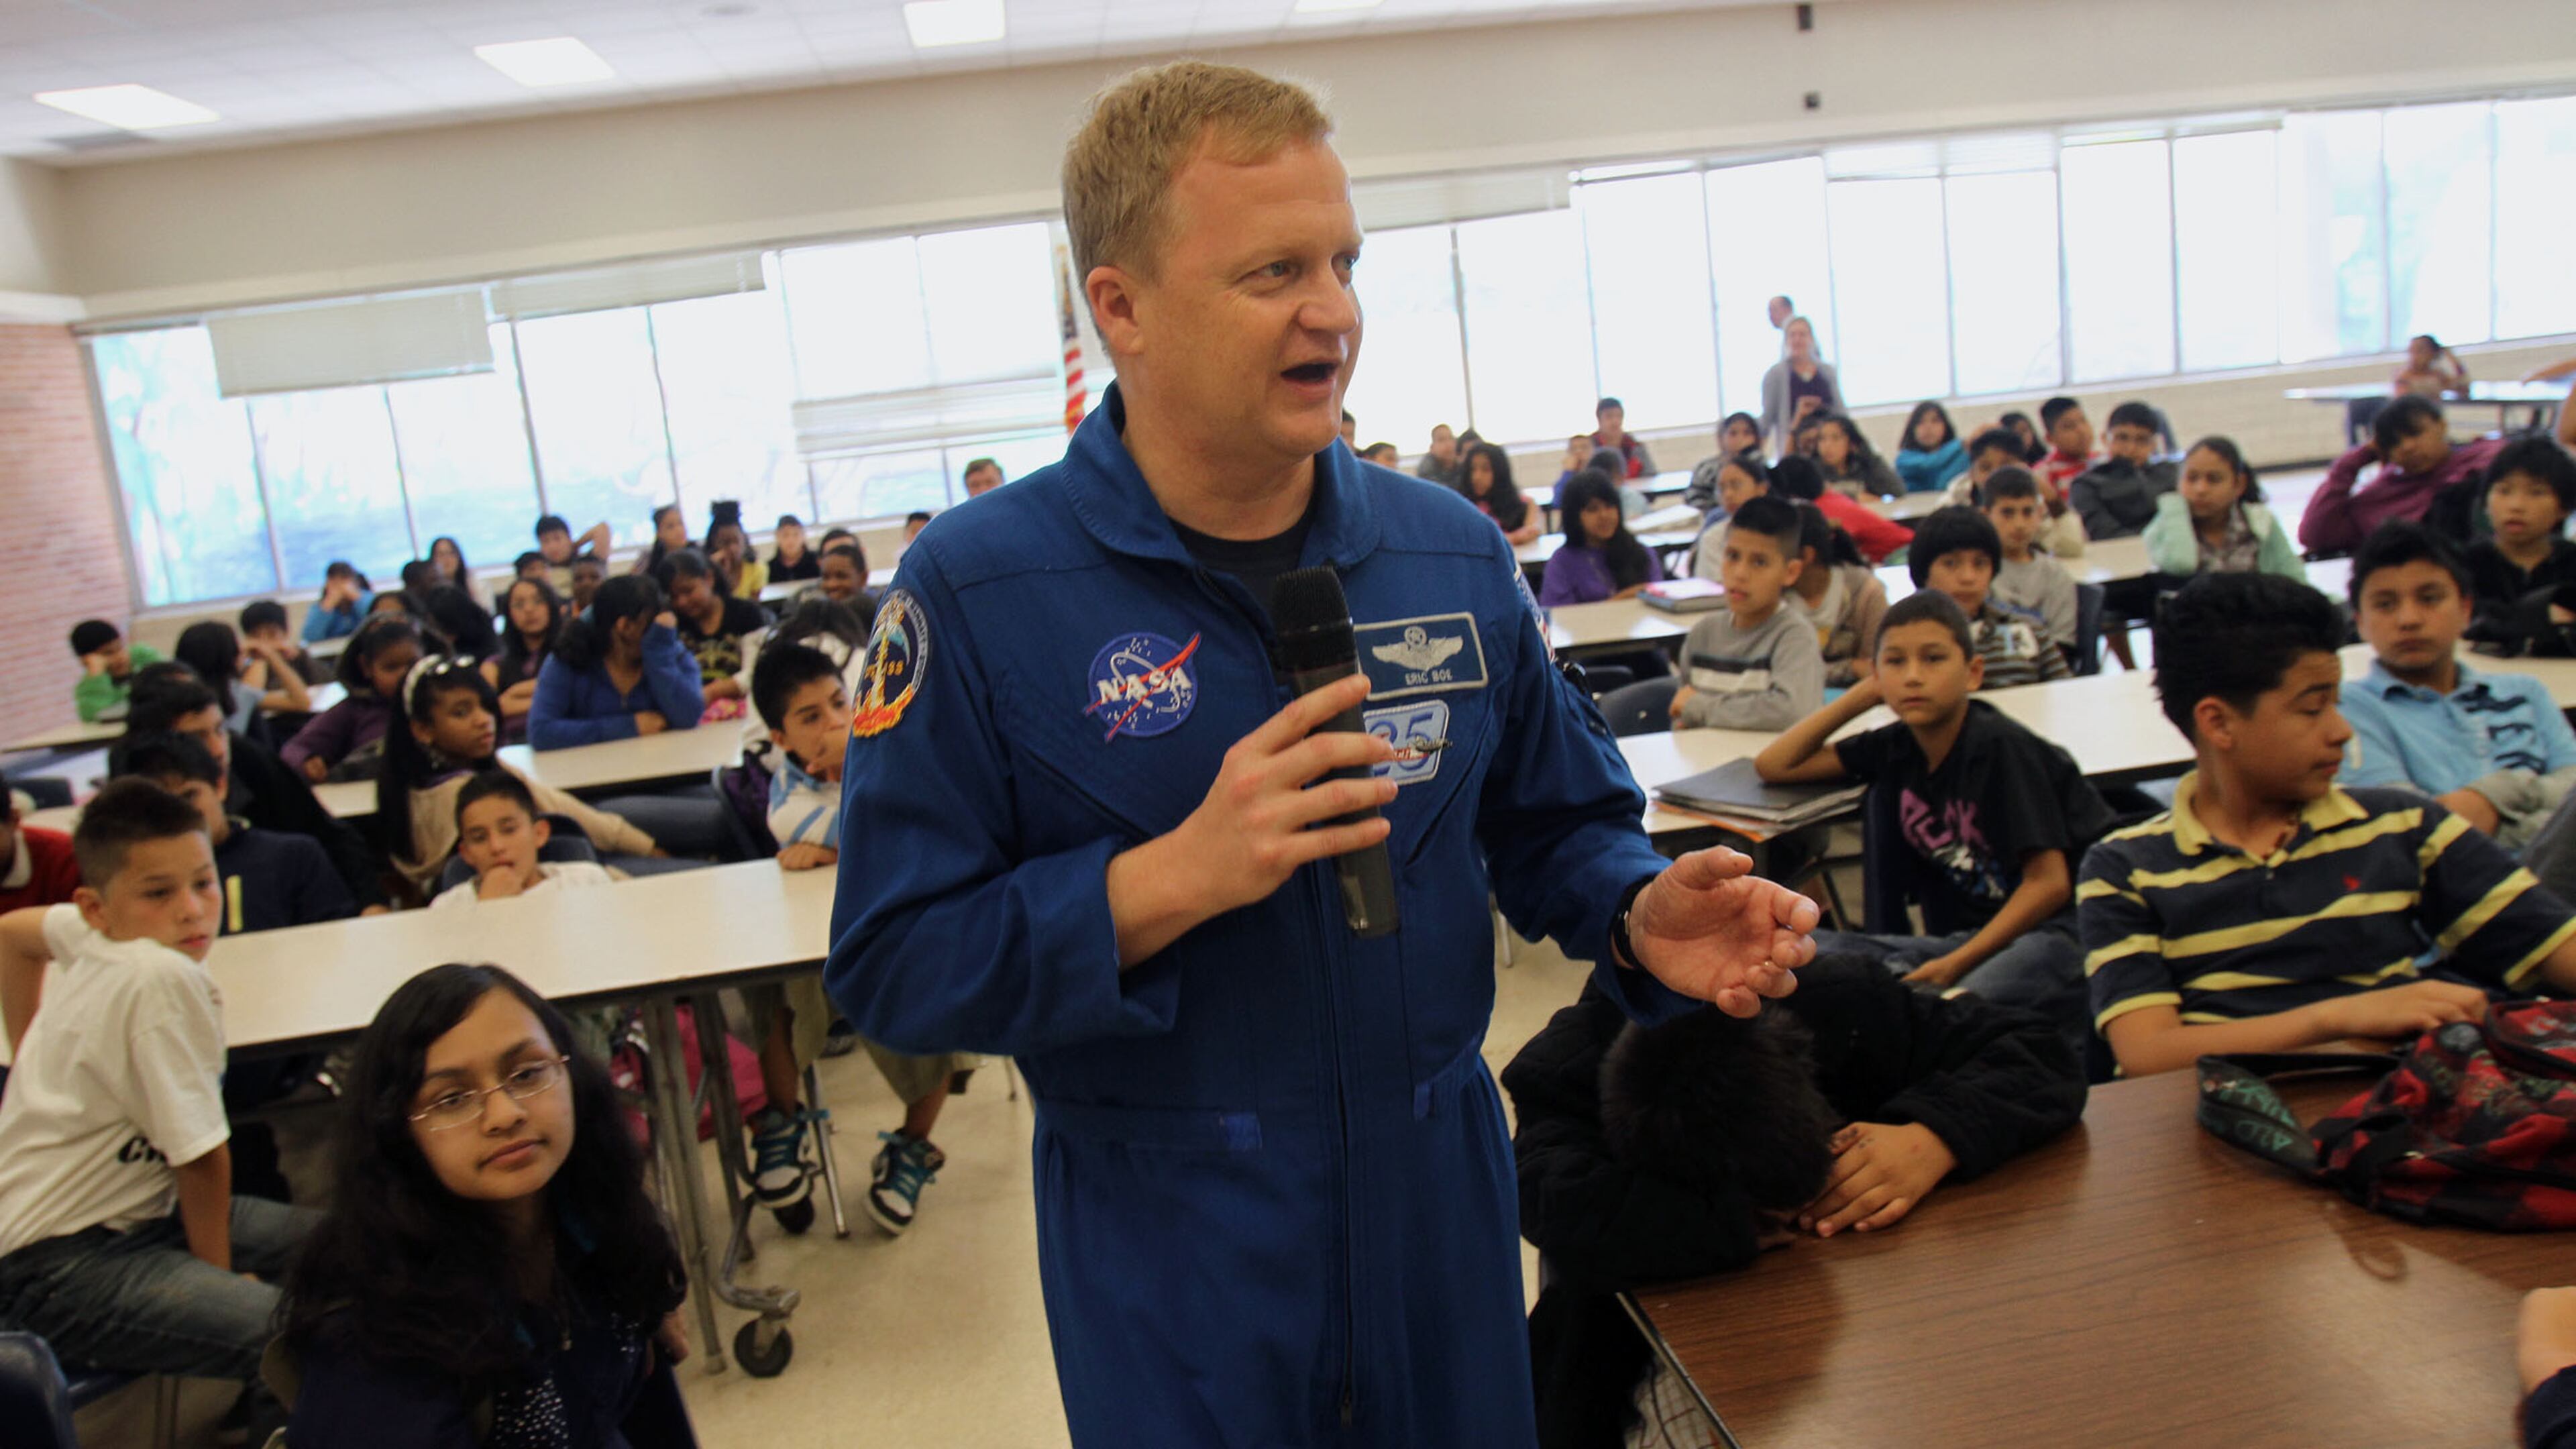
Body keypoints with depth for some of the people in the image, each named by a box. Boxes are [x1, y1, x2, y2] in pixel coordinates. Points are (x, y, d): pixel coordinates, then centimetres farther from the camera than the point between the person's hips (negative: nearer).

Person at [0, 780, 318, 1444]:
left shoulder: (90, 937, 2)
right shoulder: (164, 979, -26)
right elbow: (201, 1157, -19)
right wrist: (217, 1270, -5)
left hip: (138, 1210, 10)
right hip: (62, 1267, -10)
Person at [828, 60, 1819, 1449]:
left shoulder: (1453, 553, -2)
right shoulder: (975, 591, -14)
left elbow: (1554, 820, 9)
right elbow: (889, 963, -15)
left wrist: (1638, 913, -13)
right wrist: (1177, 879, -27)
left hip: (1441, 1191, 4)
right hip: (1166, 1246, -3)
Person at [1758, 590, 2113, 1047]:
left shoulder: (2000, 747, -10)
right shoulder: (1895, 749, 8)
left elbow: (2049, 883, -12)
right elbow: (1773, 766, 13)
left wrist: (1956, 964, -19)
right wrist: (1860, 696, 7)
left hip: (2050, 933, -7)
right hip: (1964, 939, 7)